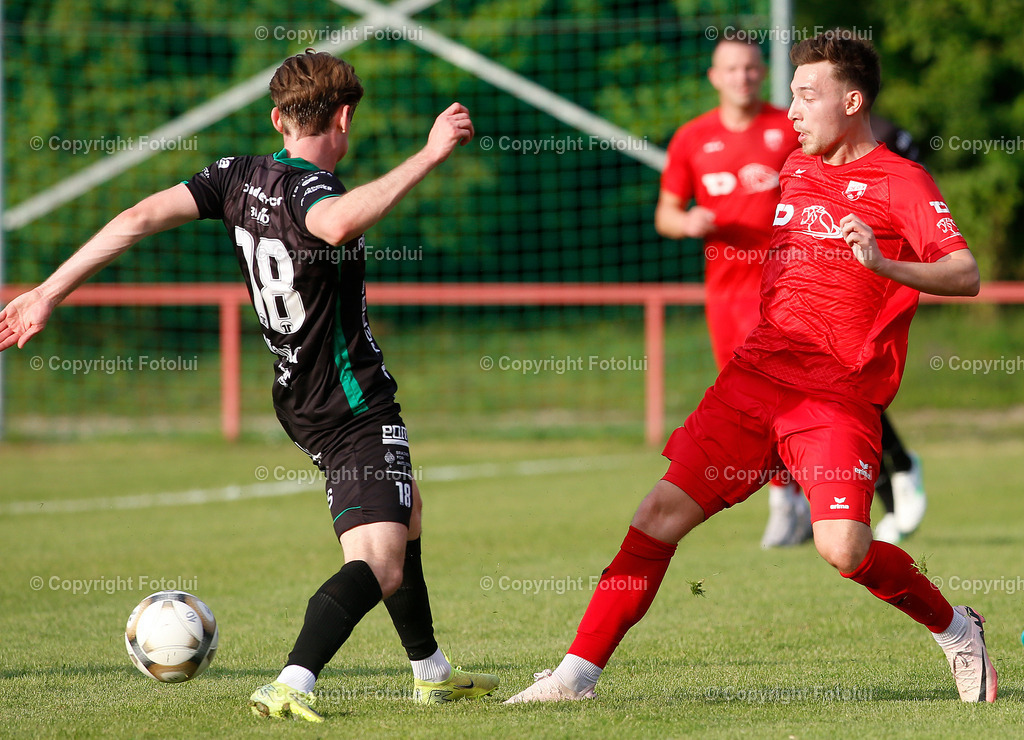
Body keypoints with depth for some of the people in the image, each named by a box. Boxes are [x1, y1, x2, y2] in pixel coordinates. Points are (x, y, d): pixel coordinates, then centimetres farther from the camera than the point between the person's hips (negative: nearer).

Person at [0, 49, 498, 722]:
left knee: (405, 516, 29)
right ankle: (291, 686, -35)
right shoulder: (309, 190, -22)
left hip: (303, 401, 10)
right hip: (355, 408, -10)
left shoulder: (240, 177, 0)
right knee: (378, 565, -17)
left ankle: (433, 673, 39)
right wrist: (429, 155, -45)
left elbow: (142, 218, -5)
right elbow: (339, 224, -48)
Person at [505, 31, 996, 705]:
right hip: (755, 375, 6)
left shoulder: (901, 183, -5)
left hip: (840, 397, -6)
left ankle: (957, 630, 5)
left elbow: (966, 275, -19)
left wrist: (885, 265, -33)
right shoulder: (794, 170, 17)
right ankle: (578, 673, 1)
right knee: (664, 510, -4)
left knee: (843, 548, -22)